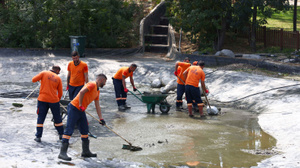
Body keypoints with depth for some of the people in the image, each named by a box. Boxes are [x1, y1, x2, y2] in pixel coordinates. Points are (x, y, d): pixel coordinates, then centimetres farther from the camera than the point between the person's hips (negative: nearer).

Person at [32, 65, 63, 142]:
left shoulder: (44, 73, 0)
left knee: (41, 118, 6)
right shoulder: (58, 78, 5)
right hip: (54, 100, 1)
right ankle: (61, 134, 25)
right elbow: (60, 93, 7)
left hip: (42, 99, -1)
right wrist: (58, 99, 25)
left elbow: (33, 80, -5)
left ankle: (38, 136, 4)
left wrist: (40, 78, 15)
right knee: (57, 118, 16)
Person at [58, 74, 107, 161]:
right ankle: (62, 153, -14)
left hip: (81, 111, 10)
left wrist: (101, 118, 14)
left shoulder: (97, 91, 18)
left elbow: (97, 106, 20)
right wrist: (80, 105, -20)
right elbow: (82, 92, -26)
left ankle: (86, 151, 23)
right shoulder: (92, 85, -11)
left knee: (85, 130, 13)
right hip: (74, 108, -10)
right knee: (69, 130, -11)